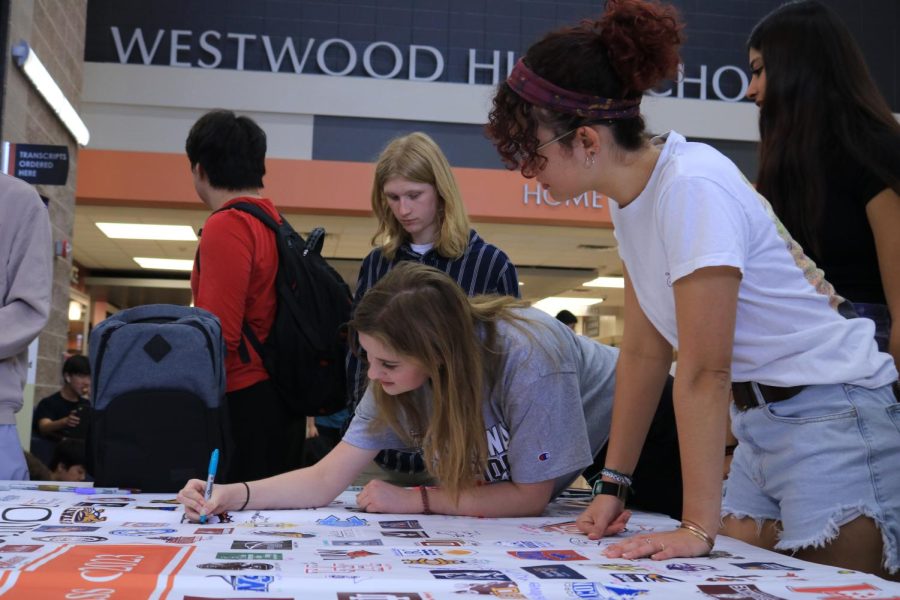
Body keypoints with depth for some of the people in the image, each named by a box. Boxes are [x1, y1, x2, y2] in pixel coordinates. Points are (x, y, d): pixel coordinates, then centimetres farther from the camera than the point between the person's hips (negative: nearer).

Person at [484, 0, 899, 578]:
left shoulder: (692, 188, -23)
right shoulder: (632, 199, 3)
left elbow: (705, 373, -23)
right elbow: (643, 352, 7)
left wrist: (698, 526, -20)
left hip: (831, 415, -8)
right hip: (761, 421, 8)